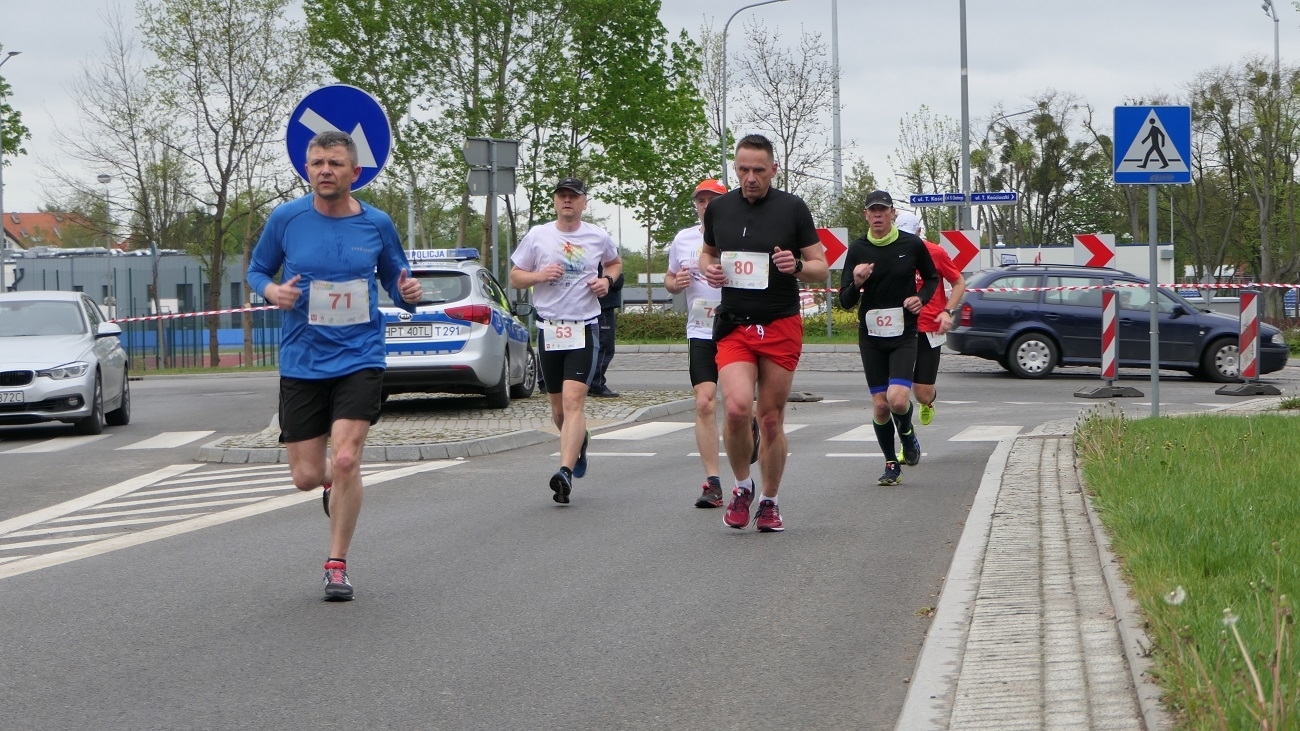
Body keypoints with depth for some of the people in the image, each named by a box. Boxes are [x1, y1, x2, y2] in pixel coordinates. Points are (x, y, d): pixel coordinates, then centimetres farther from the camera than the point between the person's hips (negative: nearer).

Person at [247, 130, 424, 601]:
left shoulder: (376, 224, -1)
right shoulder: (286, 219, -2)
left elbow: (395, 279, 13)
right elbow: (257, 269, 11)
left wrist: (407, 293, -11)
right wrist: (271, 290, -12)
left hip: (359, 359, -1)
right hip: (301, 362, 1)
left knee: (345, 460, -16)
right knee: (306, 476, 2)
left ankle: (337, 566, 0)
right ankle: (335, 482, 41)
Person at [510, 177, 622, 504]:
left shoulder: (599, 237, 6)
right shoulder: (537, 236, 5)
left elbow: (615, 262, 26)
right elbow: (515, 277, 10)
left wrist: (608, 280, 4)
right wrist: (540, 275, -10)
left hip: (585, 328, -2)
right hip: (549, 328, 2)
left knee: (573, 400, -17)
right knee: (558, 407, 11)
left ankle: (565, 472, -25)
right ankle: (579, 441, 43)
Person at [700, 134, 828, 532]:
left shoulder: (792, 208, -1)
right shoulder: (719, 208, 6)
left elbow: (821, 267, 3)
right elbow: (707, 252, 23)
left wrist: (797, 266, -19)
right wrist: (709, 270, 0)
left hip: (781, 326, -1)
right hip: (733, 325, 1)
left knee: (771, 419, 4)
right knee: (737, 407, -20)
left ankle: (769, 502, 21)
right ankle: (742, 486, 4)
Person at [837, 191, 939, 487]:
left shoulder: (912, 244, -3)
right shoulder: (857, 250, -1)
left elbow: (932, 278, 14)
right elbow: (845, 302, -1)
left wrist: (921, 298, -7)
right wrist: (856, 283, -22)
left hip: (904, 333, -2)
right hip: (871, 336, 2)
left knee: (898, 399, -18)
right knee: (880, 404, 1)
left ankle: (907, 432, 16)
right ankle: (892, 465, 18)